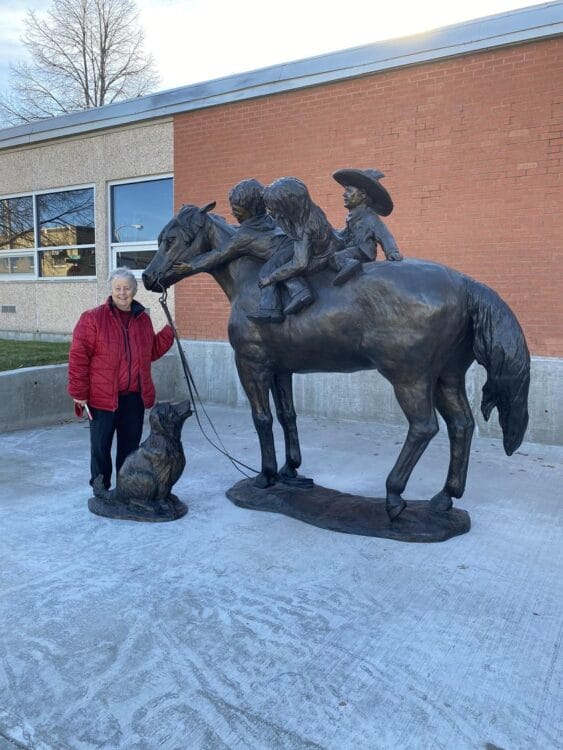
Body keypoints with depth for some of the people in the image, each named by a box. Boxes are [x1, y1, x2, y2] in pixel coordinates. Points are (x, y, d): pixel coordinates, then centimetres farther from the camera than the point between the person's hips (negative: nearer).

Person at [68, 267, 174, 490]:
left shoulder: (143, 319, 8)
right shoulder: (93, 318, -7)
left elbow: (152, 352, 20)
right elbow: (78, 357, -8)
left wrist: (169, 332, 7)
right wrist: (79, 392, -10)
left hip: (134, 397, 5)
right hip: (102, 397, -4)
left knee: (130, 446, 14)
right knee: (101, 447, 5)